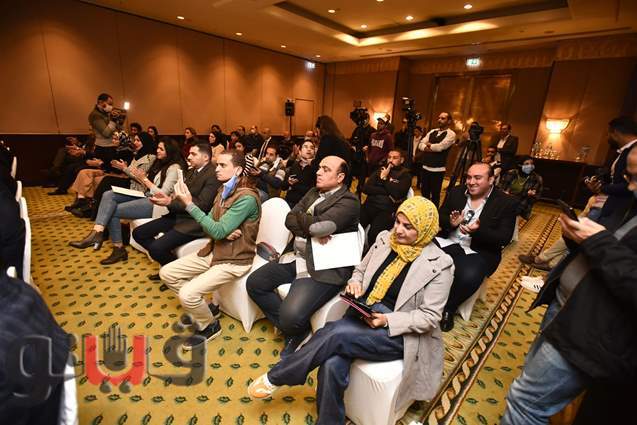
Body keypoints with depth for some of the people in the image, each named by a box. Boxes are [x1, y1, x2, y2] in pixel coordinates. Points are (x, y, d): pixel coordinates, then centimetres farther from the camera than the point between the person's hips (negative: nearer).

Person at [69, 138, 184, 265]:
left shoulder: (174, 168, -11)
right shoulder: (159, 163, 17)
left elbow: (163, 194, -17)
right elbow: (148, 185, 16)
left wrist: (144, 179, -10)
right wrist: (139, 178, -3)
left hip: (155, 203, -9)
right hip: (145, 196, 9)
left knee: (113, 211, -14)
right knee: (108, 195, -10)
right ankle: (97, 233, -18)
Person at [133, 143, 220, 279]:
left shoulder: (213, 175, -15)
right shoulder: (191, 171, 15)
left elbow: (202, 205, -21)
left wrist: (170, 202, -22)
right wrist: (166, 198, -7)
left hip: (194, 222, -9)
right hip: (178, 215, 10)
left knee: (156, 248, -22)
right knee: (138, 233, 6)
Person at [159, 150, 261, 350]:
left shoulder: (247, 198, -22)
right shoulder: (223, 190, 6)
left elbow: (217, 231, -25)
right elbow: (210, 225, 7)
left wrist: (189, 205, -24)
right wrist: (224, 232, -16)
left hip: (234, 259, -9)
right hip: (214, 251, 9)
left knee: (187, 294, -21)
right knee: (166, 273, 6)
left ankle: (209, 326, 11)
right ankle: (204, 308, 21)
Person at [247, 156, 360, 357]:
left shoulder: (348, 202, -10)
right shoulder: (313, 192, 14)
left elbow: (319, 225, -24)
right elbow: (290, 220, 4)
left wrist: (300, 217, -4)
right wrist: (312, 230, -13)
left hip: (324, 269, -8)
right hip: (298, 258, 9)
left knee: (290, 316, -25)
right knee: (254, 283, 4)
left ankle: (297, 331, 15)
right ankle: (290, 328, 15)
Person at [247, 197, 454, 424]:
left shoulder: (439, 264, -10)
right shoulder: (385, 239, 3)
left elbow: (429, 317, -9)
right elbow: (360, 269, 16)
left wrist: (388, 320, -21)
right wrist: (354, 282, -6)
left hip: (399, 333, -4)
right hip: (363, 315, 4)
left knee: (335, 333, -27)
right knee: (332, 365, -25)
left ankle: (275, 378, -6)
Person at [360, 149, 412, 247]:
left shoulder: (405, 175, 9)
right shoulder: (380, 170, 20)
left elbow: (396, 193, -9)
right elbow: (366, 188, 6)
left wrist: (384, 178, 1)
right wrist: (387, 191, -3)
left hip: (387, 210, -3)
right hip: (369, 205, 4)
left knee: (373, 233, -31)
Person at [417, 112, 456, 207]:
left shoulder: (451, 134, -6)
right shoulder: (432, 131, 13)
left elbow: (440, 147, -20)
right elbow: (420, 145, 4)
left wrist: (428, 144, -3)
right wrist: (429, 148, -15)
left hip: (437, 169, -6)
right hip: (425, 167, 6)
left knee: (435, 194, 4)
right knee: (424, 192, 16)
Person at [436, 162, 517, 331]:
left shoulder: (506, 203, -2)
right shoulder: (455, 192, 8)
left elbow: (504, 238, -9)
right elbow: (439, 218, 7)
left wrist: (478, 231, -27)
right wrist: (451, 223, -17)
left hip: (480, 251, -3)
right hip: (448, 241, 3)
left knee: (468, 276, -33)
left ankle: (448, 308, -3)